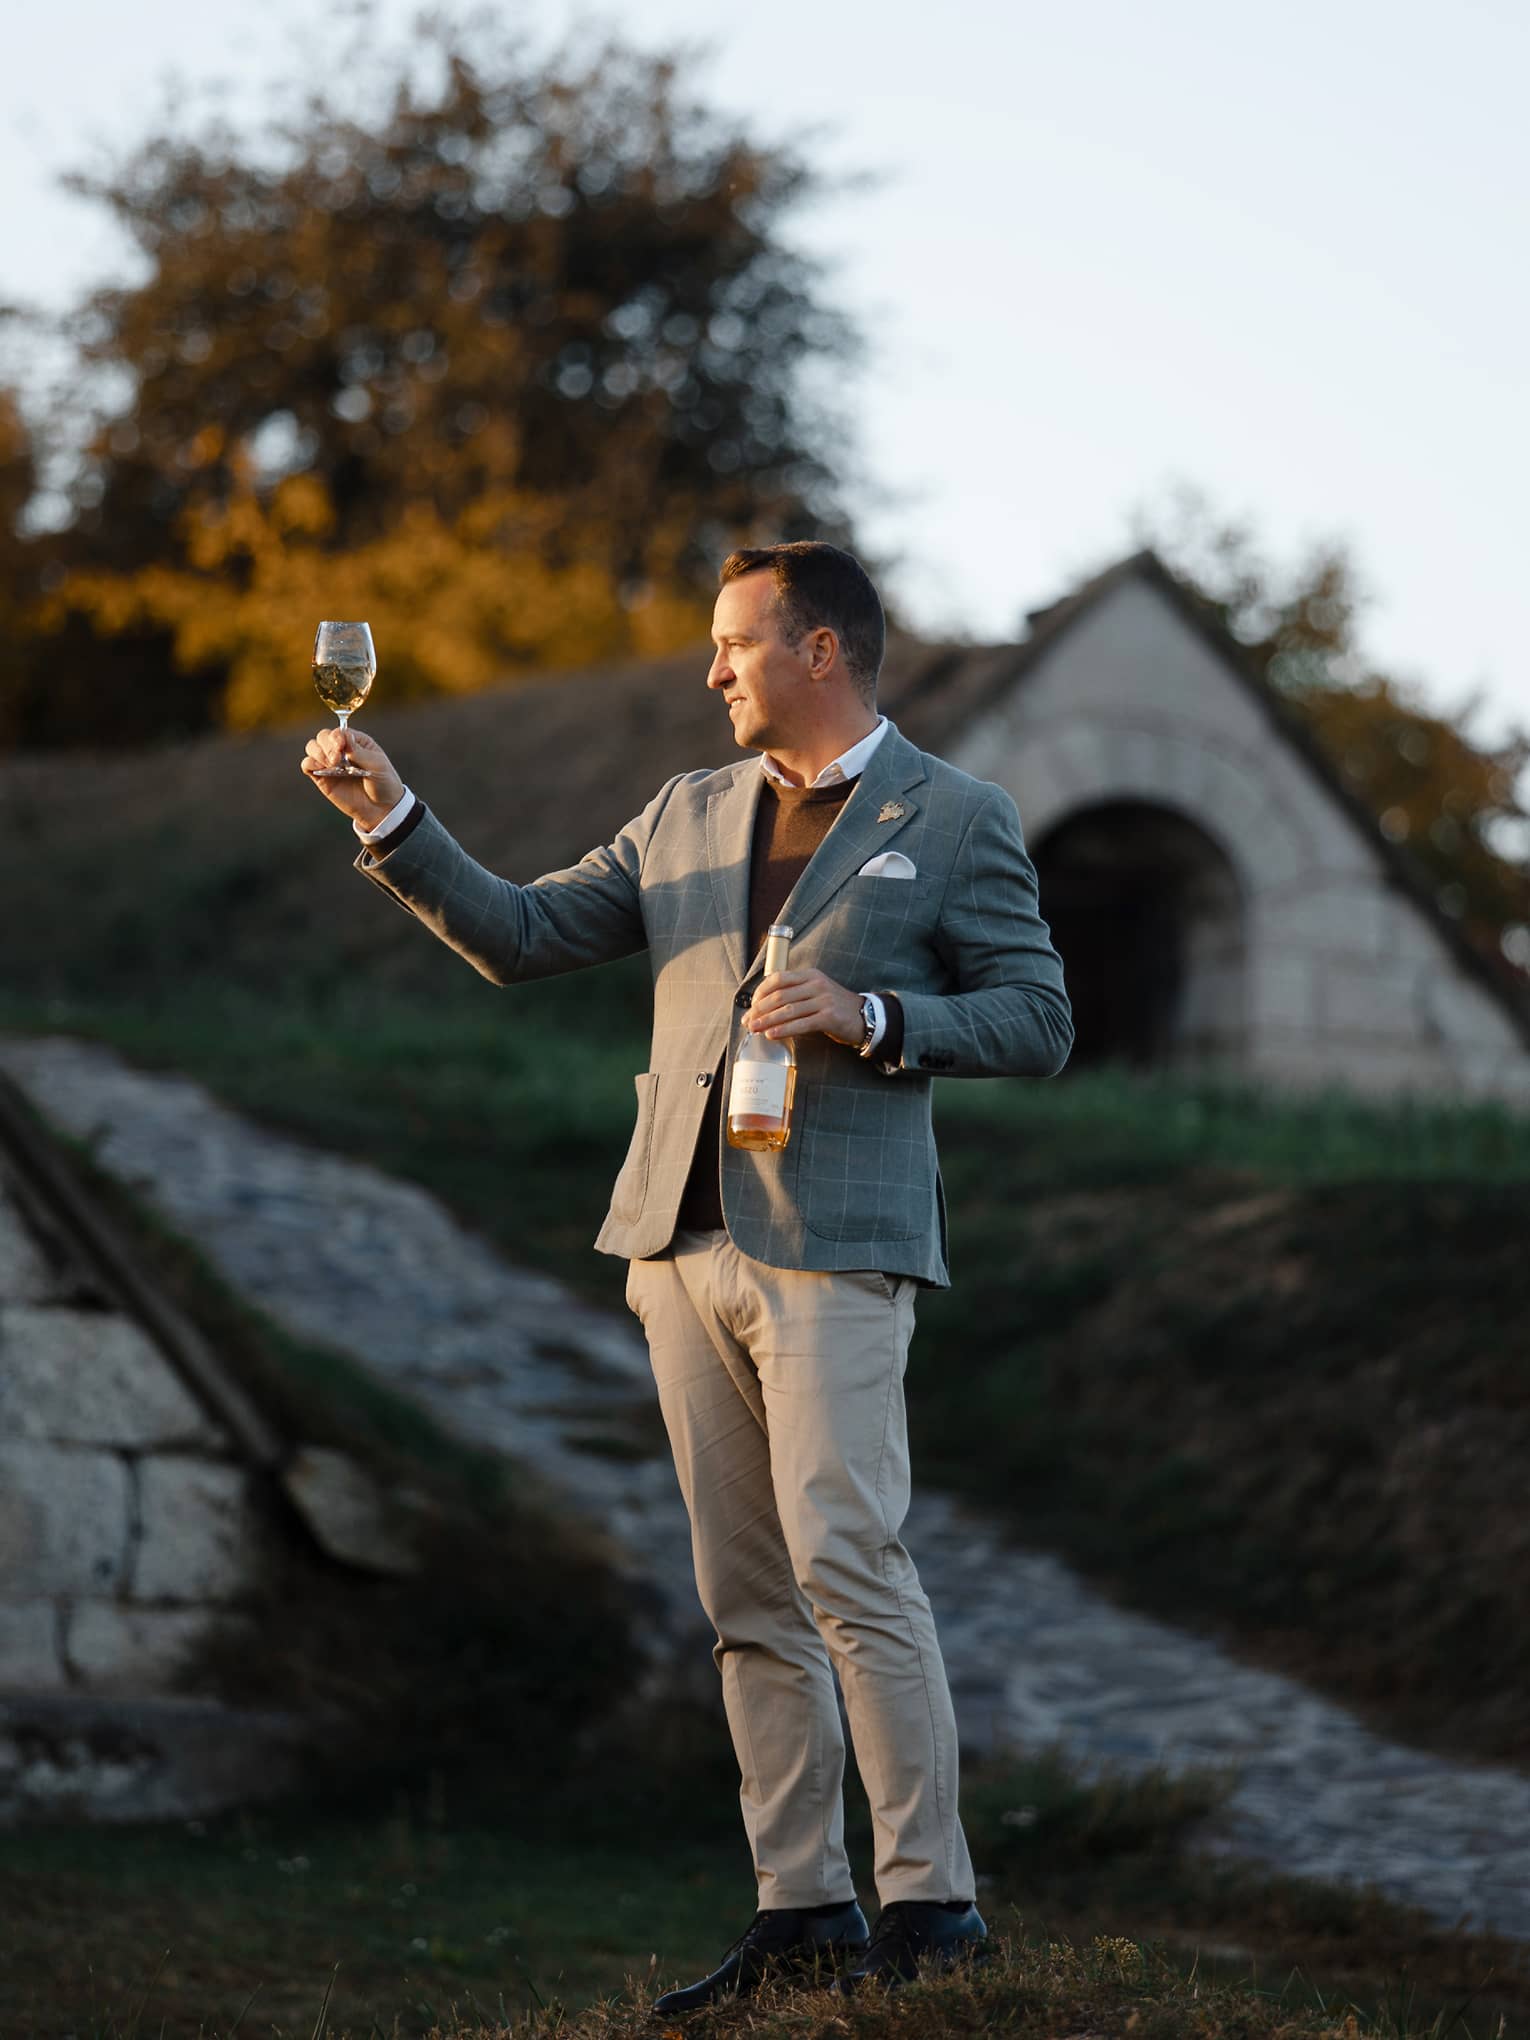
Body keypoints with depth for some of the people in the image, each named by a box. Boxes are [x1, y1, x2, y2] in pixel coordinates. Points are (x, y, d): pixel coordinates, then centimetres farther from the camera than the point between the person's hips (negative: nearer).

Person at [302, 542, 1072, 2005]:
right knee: (747, 1598, 5)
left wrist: (870, 1018, -15)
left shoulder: (955, 823, 2)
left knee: (845, 1563, -14)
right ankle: (802, 1909, 9)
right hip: (683, 1241, 6)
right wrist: (391, 822, 3)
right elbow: (518, 936, 14)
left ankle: (929, 1898, -9)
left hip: (832, 1248, -6)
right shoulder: (686, 817, 17)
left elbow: (1037, 1021, -1)